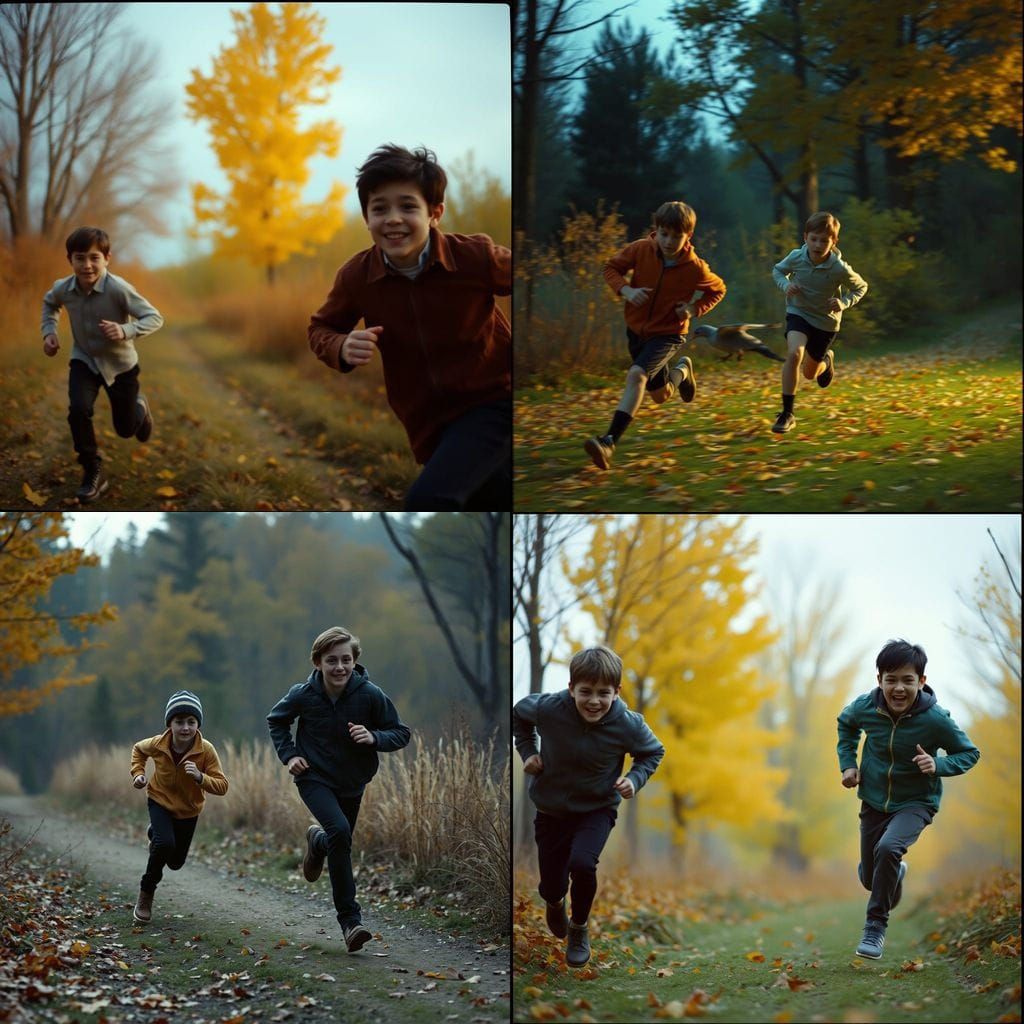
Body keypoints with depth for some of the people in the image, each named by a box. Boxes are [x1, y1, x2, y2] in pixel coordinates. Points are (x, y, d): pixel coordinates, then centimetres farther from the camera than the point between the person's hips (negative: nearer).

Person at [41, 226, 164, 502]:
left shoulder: (118, 289, -31)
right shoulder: (63, 289, -17)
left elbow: (155, 318, -27)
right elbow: (49, 303, 10)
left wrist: (126, 331, -43)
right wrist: (49, 331, -5)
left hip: (120, 363, -2)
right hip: (84, 359, 2)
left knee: (126, 429, 11)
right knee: (78, 410, -25)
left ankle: (139, 405, 50)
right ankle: (93, 473, -5)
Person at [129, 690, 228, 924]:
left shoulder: (206, 750, -27)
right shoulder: (158, 744, -22)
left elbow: (222, 786, -27)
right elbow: (138, 749, 2)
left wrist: (200, 777, -44)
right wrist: (138, 773, -12)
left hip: (188, 809, 2)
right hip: (160, 801, -2)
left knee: (176, 862, 15)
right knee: (165, 844, -30)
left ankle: (155, 834, 50)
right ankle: (146, 895, -8)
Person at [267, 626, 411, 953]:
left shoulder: (370, 695, -18)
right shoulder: (303, 695, -16)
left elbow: (401, 733, -8)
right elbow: (276, 720, 5)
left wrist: (374, 738, -27)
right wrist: (288, 755, -7)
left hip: (352, 782, 3)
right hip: (314, 777, -3)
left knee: (339, 845, 18)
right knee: (339, 830, -27)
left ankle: (317, 840, 58)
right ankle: (350, 919, -21)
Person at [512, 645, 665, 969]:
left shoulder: (627, 724, -22)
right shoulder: (548, 708, -24)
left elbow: (653, 752, 0)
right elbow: (518, 713, 1)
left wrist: (634, 779, -17)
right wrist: (527, 751, -8)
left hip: (597, 810, -1)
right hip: (551, 809, 1)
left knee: (582, 863, -29)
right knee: (551, 887, 8)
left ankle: (580, 926, 3)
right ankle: (555, 902, 50)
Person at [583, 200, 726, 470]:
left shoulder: (695, 268, -19)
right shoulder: (640, 250, -16)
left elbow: (718, 290, 0)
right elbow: (611, 267, -2)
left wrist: (694, 309, -17)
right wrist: (626, 289, -22)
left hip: (668, 334, -4)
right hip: (636, 329, 4)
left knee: (636, 375, -31)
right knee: (661, 395, 19)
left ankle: (609, 442, -37)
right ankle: (682, 371, 56)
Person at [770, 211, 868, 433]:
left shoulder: (840, 269, -24)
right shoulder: (796, 257, -19)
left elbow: (861, 287, -6)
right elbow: (777, 270, 3)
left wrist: (844, 303, -24)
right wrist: (786, 285, -18)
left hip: (826, 321, 0)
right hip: (799, 313, 0)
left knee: (810, 373, 14)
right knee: (793, 354, -28)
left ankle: (826, 360, 54)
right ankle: (787, 414, -20)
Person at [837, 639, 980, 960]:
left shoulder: (936, 719, -24)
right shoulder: (865, 706, -17)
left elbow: (970, 753, -9)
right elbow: (846, 723, 9)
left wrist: (938, 765, -27)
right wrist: (848, 763, -2)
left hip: (916, 803, -4)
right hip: (874, 800, 4)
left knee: (888, 848, -33)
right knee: (870, 879, 14)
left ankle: (876, 925, -16)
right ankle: (896, 871, 52)